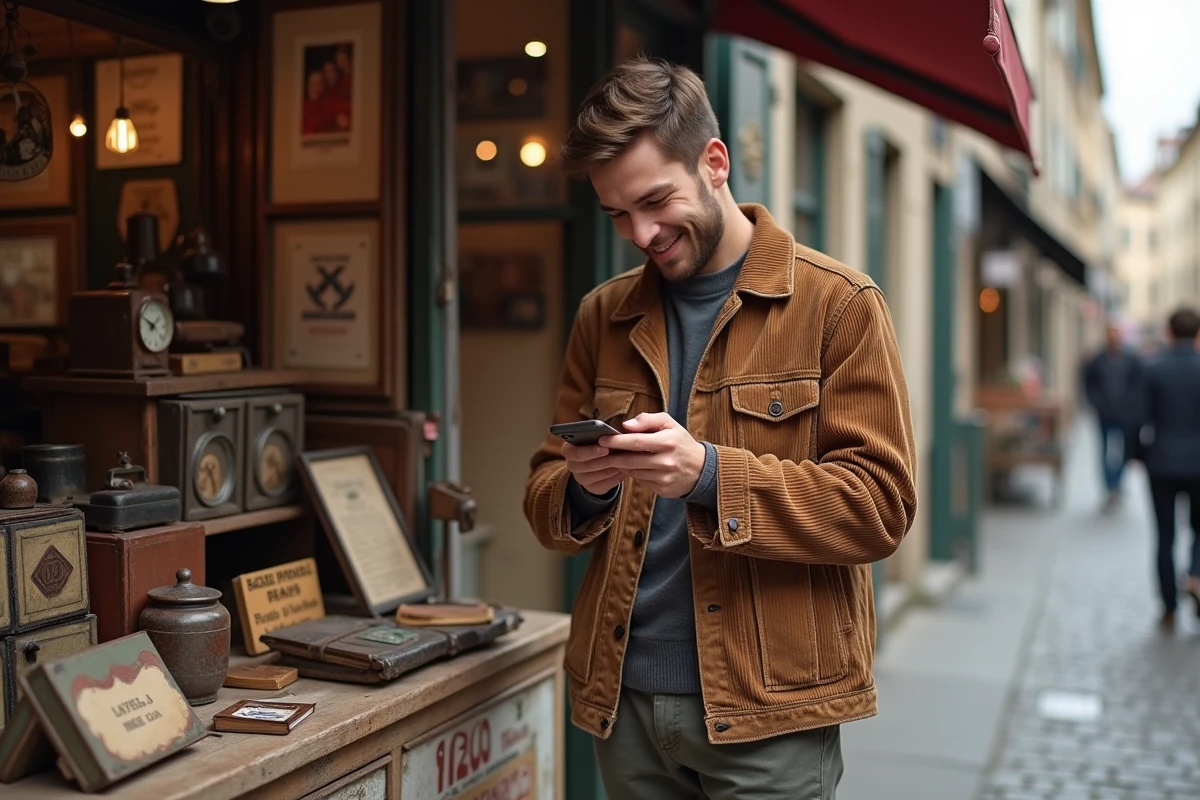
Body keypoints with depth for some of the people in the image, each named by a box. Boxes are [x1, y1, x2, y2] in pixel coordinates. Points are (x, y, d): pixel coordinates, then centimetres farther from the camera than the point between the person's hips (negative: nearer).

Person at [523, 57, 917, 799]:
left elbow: (882, 504, -10)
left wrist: (709, 473, -23)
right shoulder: (604, 315, 8)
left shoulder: (838, 304, -5)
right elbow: (545, 496, 11)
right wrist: (584, 488, -12)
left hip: (769, 711, -4)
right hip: (623, 698, 4)